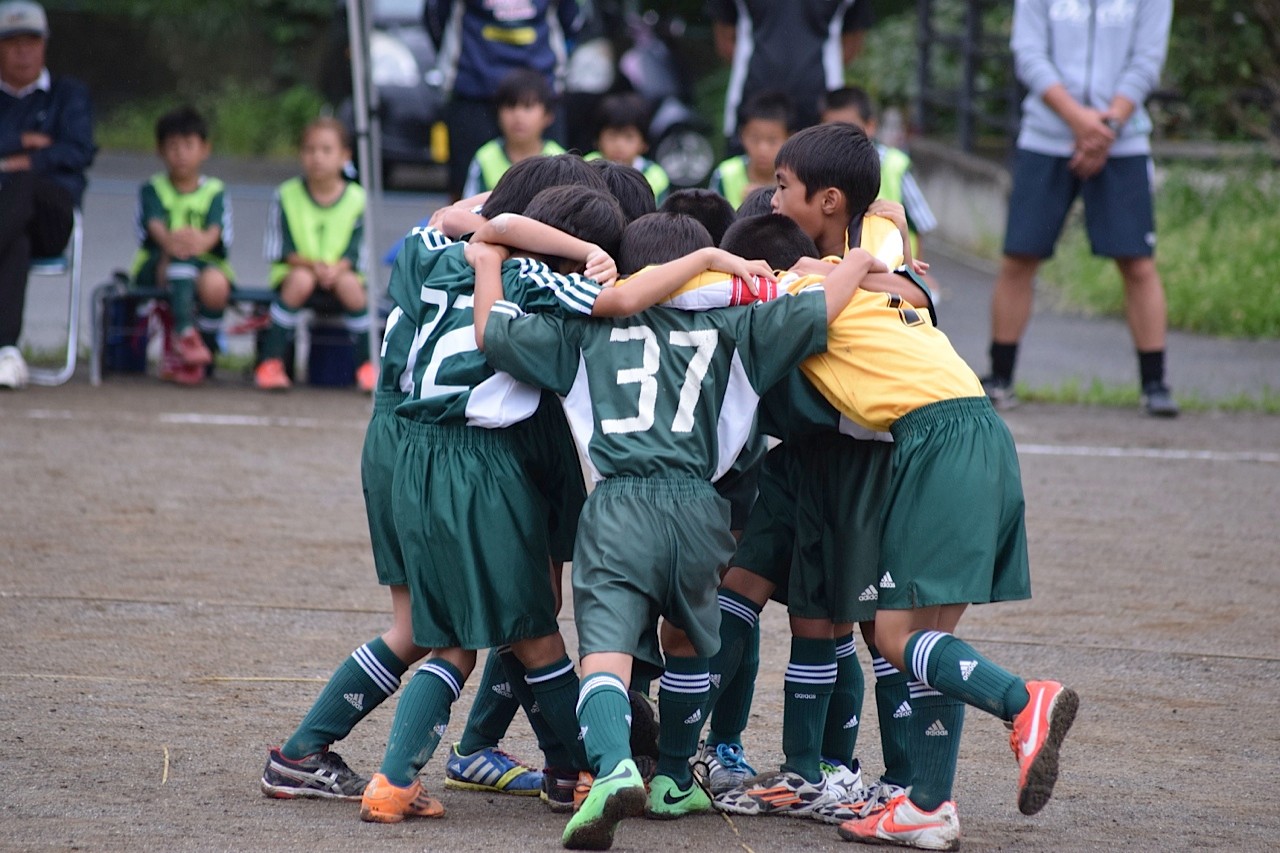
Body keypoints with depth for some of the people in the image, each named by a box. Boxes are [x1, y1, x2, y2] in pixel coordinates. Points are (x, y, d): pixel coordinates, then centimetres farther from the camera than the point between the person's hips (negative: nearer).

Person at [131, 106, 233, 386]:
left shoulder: (214, 192, 12)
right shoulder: (152, 189, 10)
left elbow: (215, 229, -10)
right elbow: (154, 223, -12)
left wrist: (203, 240, -37)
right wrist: (169, 241, -38)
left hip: (205, 263, 1)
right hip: (156, 267, -1)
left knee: (216, 284, -36)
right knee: (179, 255, -37)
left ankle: (203, 352, -16)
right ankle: (185, 332, -50)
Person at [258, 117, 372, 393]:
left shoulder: (357, 199, -2)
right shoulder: (286, 196, -3)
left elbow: (358, 253, -4)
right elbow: (277, 250, -5)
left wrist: (336, 269, -26)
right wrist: (311, 263, -21)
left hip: (340, 271, 1)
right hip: (296, 268, 0)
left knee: (349, 285, -33)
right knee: (300, 280, -35)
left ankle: (367, 366, -18)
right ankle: (270, 362, -31)